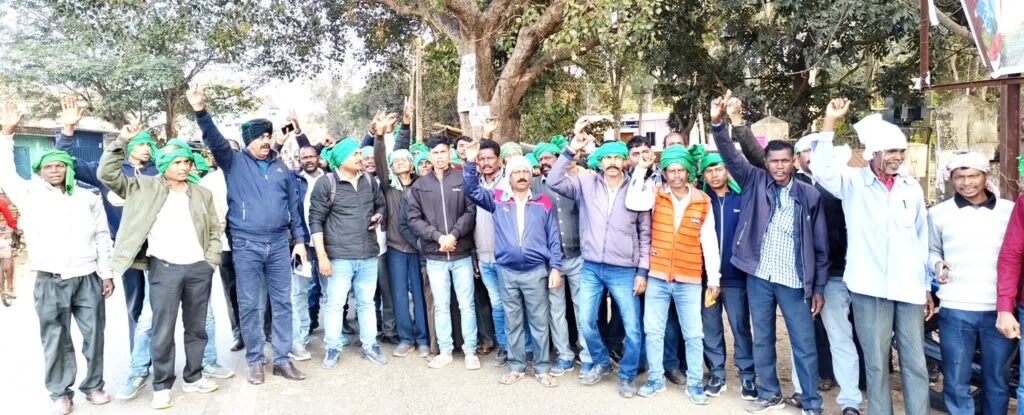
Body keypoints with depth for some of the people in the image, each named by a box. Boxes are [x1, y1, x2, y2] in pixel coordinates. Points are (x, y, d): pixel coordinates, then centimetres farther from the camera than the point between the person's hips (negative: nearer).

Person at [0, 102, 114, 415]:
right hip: (50, 282, -1)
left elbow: (102, 237, 8)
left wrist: (107, 273, 4)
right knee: (55, 340, 7)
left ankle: (94, 384, 23)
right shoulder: (30, 194, 8)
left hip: (88, 278, 1)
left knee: (94, 335, 7)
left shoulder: (88, 198, 9)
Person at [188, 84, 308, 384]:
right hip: (246, 245, -3)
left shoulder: (280, 166, 11)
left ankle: (282, 359, 17)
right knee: (249, 304, 4)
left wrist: (299, 239, 9)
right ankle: (255, 361, 18)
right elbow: (214, 140, -15)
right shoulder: (234, 162, 3)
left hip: (279, 243, 3)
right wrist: (201, 112, -31)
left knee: (282, 301, 6)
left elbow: (293, 205, 12)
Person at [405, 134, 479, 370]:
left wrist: (454, 234, -17)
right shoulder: (419, 185, 4)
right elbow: (413, 219, 0)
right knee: (441, 305, 10)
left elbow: (471, 212, -6)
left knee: (467, 304, 6)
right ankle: (445, 351, 22)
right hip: (434, 256, 2)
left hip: (462, 254, -1)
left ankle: (470, 350, 18)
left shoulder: (463, 180, -1)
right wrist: (438, 236, -12)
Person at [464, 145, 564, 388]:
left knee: (539, 322, 6)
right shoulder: (497, 199, 6)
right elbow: (472, 190, -4)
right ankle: (516, 366, 24)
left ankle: (542, 368, 18)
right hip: (507, 271, 1)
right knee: (513, 322, 11)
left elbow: (553, 238, 3)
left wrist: (555, 267, -2)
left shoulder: (543, 202, 3)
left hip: (536, 271, -1)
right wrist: (470, 163, -17)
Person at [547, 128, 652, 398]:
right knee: (586, 321, 8)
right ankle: (601, 363, 34)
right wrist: (572, 150, -16)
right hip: (590, 268, 1)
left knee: (632, 327, 3)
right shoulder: (586, 184, 2)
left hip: (624, 271, -1)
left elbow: (645, 234, 3)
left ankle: (627, 376, 25)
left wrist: (642, 271, -2)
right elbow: (554, 182, -10)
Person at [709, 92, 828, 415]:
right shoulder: (755, 182, 2)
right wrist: (718, 123, -28)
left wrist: (819, 287, 1)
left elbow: (820, 244, 2)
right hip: (758, 278, 1)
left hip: (794, 282, -1)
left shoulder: (809, 195, 0)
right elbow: (731, 157, -11)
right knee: (762, 340, 14)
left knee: (805, 345, 6)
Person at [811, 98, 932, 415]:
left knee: (915, 363, 8)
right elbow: (822, 169, -22)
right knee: (876, 363, 7)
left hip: (909, 288, 3)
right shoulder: (853, 182, -2)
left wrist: (927, 286, 14)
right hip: (871, 287, -3)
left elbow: (922, 240, 13)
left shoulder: (912, 187, 9)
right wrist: (830, 121, -23)